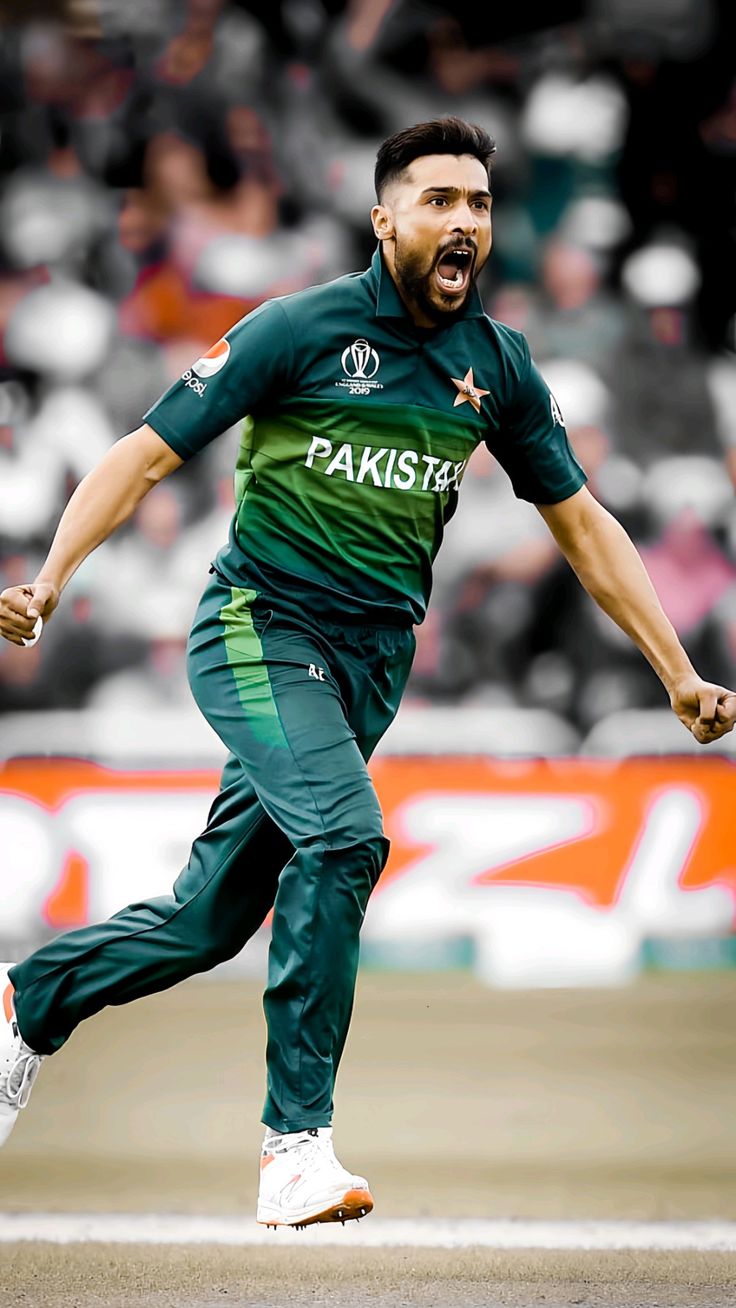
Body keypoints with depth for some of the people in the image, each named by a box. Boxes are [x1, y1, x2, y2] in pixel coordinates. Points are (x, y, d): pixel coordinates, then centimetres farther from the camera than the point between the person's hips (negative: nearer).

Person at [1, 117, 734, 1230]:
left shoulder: (497, 366, 7)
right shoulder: (302, 329, -7)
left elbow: (582, 524, 16)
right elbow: (149, 453, -6)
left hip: (373, 663, 5)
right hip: (260, 632, -5)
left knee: (208, 919, 4)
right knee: (343, 832, -28)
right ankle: (298, 1141, -22)